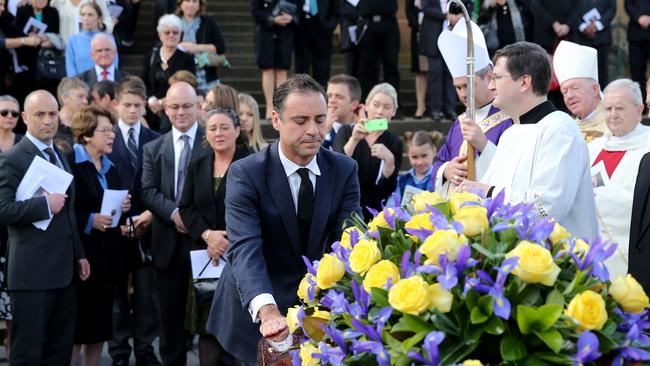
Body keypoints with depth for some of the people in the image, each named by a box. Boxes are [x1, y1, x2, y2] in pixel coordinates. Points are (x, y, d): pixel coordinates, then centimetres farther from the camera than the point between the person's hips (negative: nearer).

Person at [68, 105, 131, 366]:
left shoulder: (109, 167, 16)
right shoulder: (69, 163, -11)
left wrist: (121, 208, 3)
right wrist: (89, 221, -21)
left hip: (107, 256, 8)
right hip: (80, 254, -8)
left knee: (100, 325, 10)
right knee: (76, 326, -4)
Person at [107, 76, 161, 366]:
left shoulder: (155, 141, 7)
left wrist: (151, 214, -10)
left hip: (146, 228, 1)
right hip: (114, 229, -1)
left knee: (146, 294, 3)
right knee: (117, 295, 6)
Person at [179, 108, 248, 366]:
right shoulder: (197, 167, 14)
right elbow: (185, 207, 8)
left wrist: (228, 241, -15)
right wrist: (207, 235, -10)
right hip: (206, 256, 4)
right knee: (209, 324, 1)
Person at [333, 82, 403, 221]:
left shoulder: (394, 143, 4)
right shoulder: (346, 131, 5)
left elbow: (389, 189, -3)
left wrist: (389, 160, -20)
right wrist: (354, 139, -23)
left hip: (373, 214, 0)